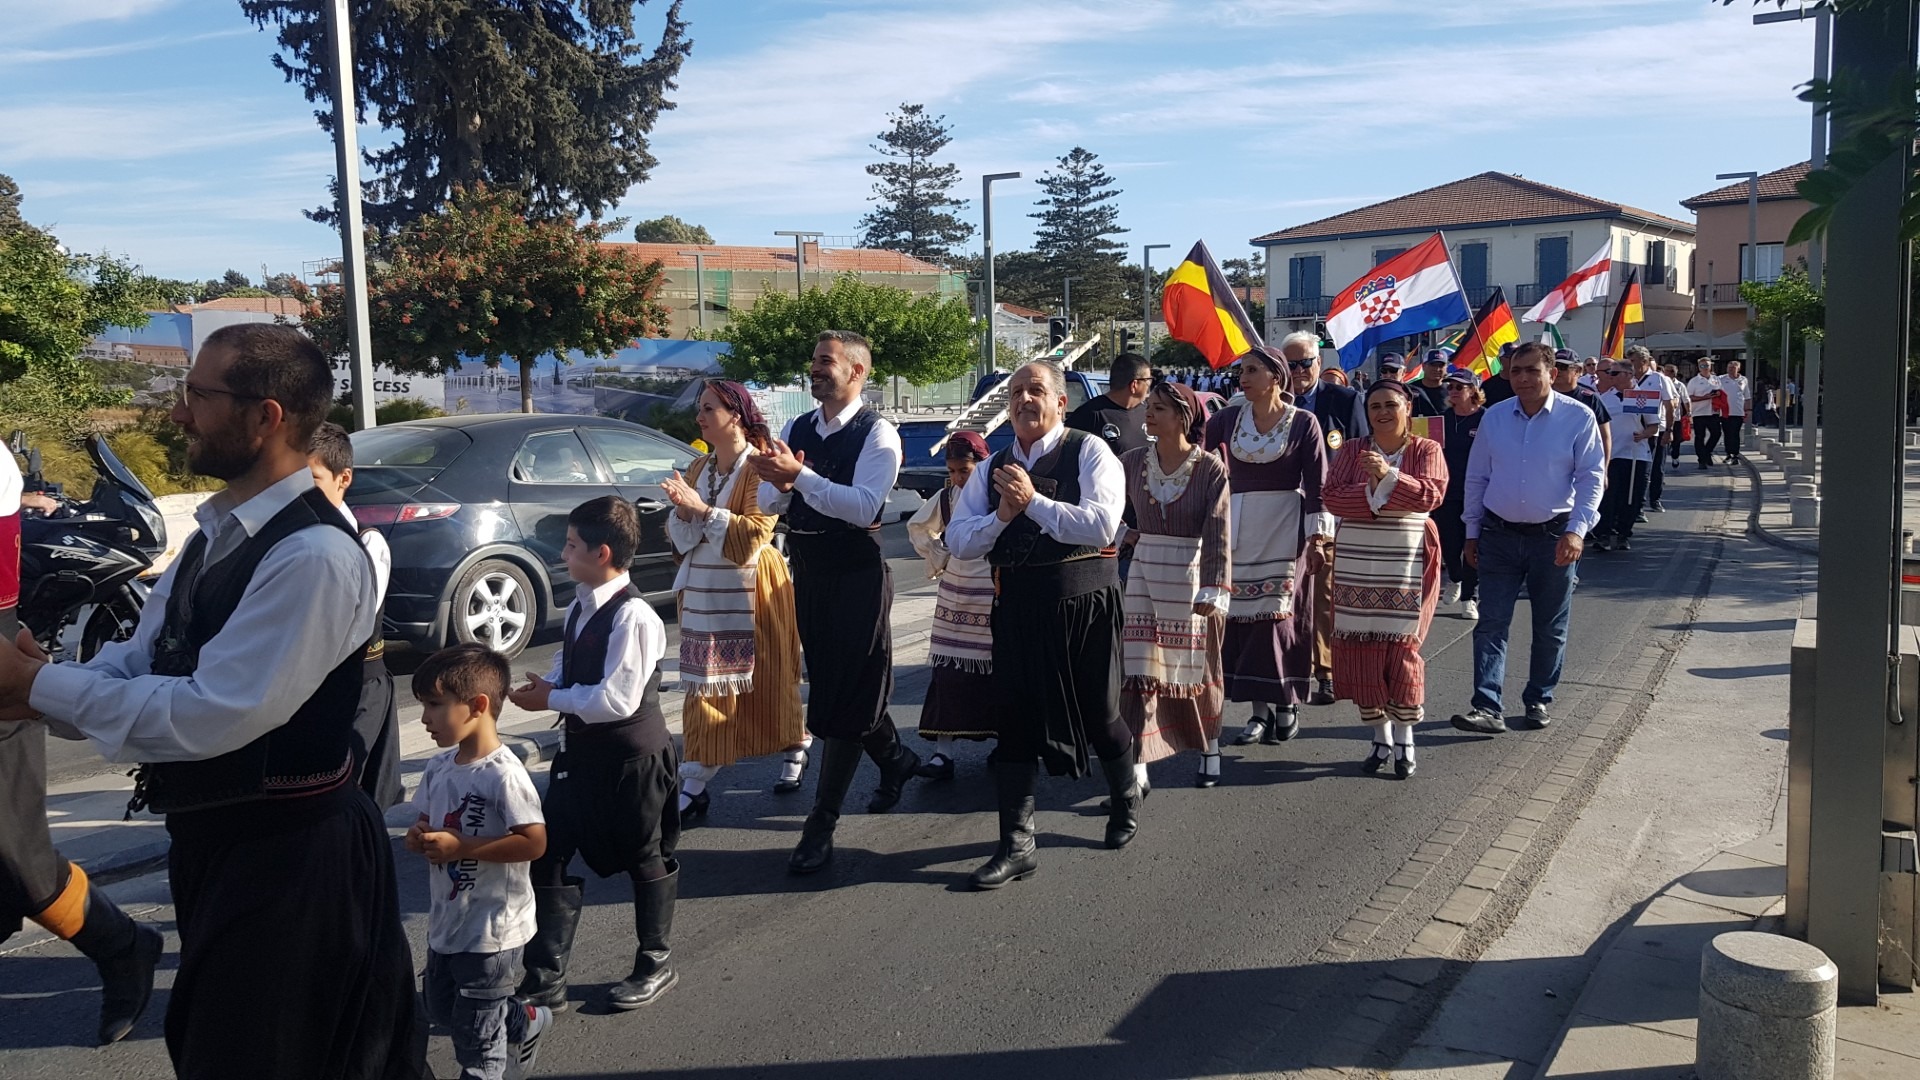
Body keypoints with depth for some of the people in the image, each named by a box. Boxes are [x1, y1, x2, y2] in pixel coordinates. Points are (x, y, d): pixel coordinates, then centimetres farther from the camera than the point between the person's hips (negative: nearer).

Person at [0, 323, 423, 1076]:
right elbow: (139, 661, 7)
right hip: (211, 837, 10)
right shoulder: (217, 531, 6)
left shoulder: (315, 556, -26)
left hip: (286, 854, -9)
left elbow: (212, 715, -27)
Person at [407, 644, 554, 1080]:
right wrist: (419, 837, -10)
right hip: (446, 922, 8)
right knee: (440, 1008, 25)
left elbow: (534, 842, -25)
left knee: (476, 1033, 5)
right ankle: (523, 1021, 44)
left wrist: (460, 847, -25)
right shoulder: (437, 768, 1)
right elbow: (423, 820, 14)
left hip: (493, 928, -8)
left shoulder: (503, 774, -24)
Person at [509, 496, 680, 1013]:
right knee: (548, 856, 9)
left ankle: (655, 964, 33)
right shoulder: (579, 607, 4)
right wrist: (543, 686, -7)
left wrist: (552, 699, -17)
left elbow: (617, 699, -28)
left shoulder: (633, 617, -25)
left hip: (632, 757, -8)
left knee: (645, 859, 12)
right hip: (582, 751, 9)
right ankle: (545, 979, 21)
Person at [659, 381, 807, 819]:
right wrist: (682, 510, -10)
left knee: (768, 679, 7)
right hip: (703, 590, 5)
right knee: (704, 685, 2)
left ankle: (795, 748, 32)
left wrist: (703, 510, -22)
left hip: (750, 589, -5)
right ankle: (695, 785, 3)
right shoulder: (698, 468, 10)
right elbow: (679, 534, 10)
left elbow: (754, 533, -19)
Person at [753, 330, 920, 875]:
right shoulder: (794, 430, 9)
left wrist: (800, 475, -32)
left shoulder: (877, 435, -11)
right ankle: (895, 759, 43)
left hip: (856, 575, -7)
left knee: (843, 696, -4)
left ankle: (821, 826, 4)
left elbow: (863, 506, -24)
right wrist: (780, 485, -19)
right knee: (830, 685, 18)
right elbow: (768, 502, 4)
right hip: (807, 572, 7)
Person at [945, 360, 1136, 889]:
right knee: (1014, 720, 3)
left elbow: (1101, 526, -20)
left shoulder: (1089, 452, -6)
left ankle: (1126, 800, 42)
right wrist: (1000, 516, -14)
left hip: (1083, 603, -3)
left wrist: (1033, 501, -20)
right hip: (1017, 606, 4)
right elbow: (957, 541, 4)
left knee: (1098, 712, 11)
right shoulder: (991, 469, 9)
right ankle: (1016, 845, 12)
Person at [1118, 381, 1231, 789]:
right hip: (1145, 574, 3)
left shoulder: (1210, 468, -10)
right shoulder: (1134, 462, 0)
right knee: (1138, 670, -4)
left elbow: (1217, 532, -16)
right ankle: (1136, 768, -1)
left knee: (1197, 668, 13)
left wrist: (1213, 588, -21)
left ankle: (1209, 749, 34)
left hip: (1192, 576, -2)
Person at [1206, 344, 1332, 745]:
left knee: (1280, 613, -4)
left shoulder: (1303, 421, -2)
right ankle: (1260, 709, 10)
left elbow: (1317, 483, -4)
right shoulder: (1229, 418, 7)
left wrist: (1317, 535, -8)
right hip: (1240, 527, 3)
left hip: (1285, 526, -3)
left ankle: (1286, 703, 10)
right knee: (1244, 614, 2)